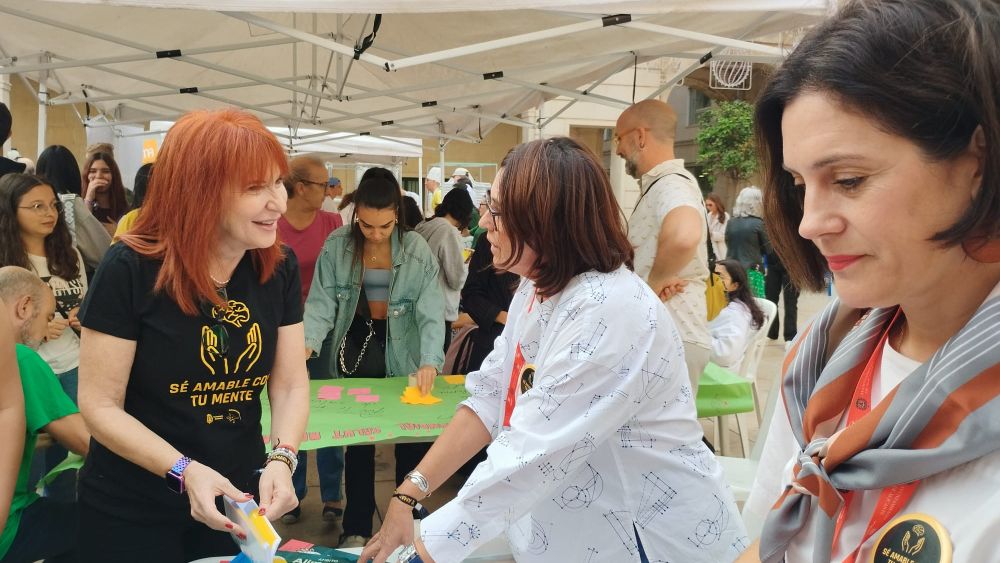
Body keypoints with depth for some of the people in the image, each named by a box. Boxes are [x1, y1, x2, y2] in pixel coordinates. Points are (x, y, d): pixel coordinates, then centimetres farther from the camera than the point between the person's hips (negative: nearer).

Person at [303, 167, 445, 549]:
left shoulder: (417, 250, -14)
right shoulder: (337, 245, -10)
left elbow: (431, 311, -19)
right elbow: (322, 301, -12)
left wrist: (430, 361, -33)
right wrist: (308, 343, -30)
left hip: (402, 354, -1)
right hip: (355, 350, 1)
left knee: (411, 438, 9)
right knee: (357, 440, 11)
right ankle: (357, 527, 25)